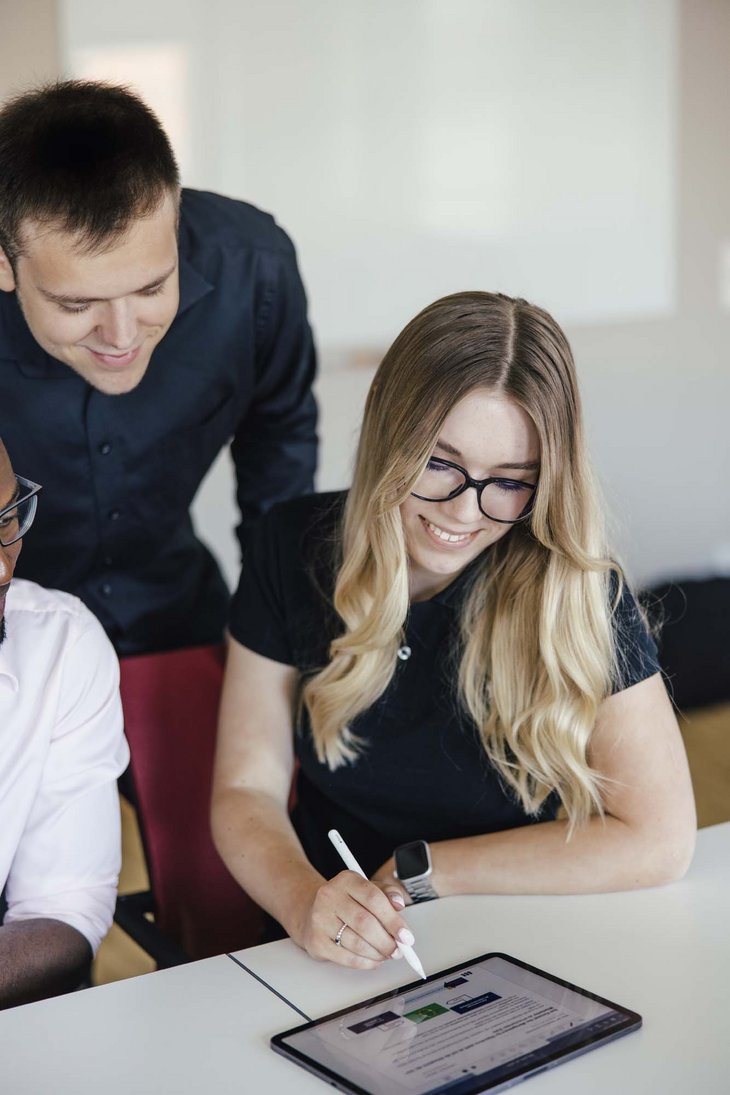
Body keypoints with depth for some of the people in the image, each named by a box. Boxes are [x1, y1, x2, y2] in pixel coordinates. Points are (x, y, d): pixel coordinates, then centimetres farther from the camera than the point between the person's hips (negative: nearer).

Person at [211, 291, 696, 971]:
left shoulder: (575, 591, -13)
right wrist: (303, 901, -26)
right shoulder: (295, 549, -7)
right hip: (336, 962, 1)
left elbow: (659, 839, -14)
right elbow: (246, 790, -4)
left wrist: (416, 870, -11)